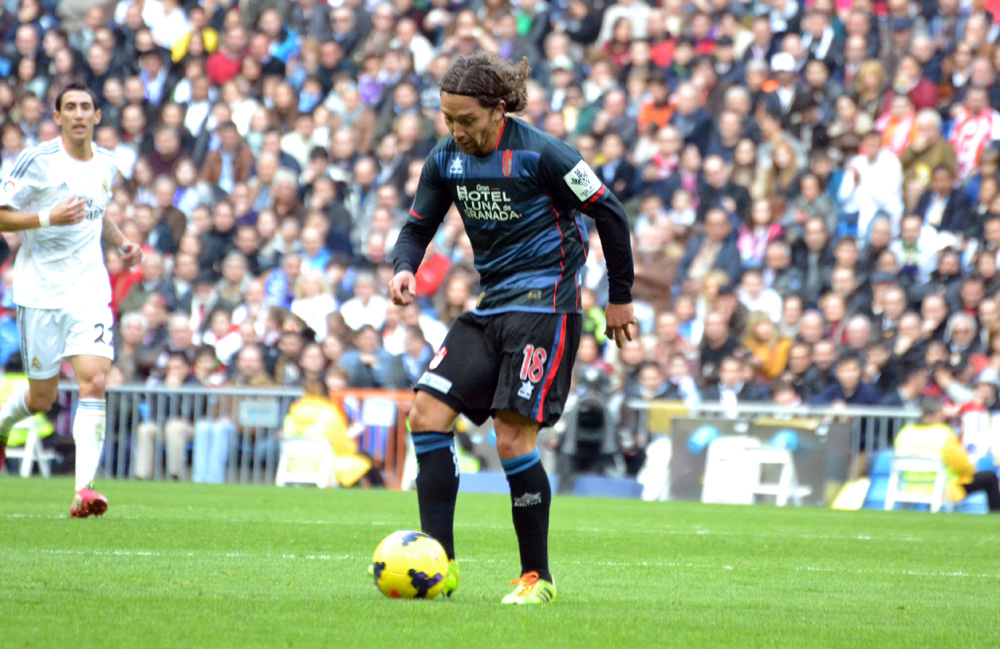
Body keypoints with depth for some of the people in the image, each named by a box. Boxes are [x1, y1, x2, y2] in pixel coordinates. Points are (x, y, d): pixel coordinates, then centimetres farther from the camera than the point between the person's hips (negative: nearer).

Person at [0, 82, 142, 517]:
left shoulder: (107, 164, 9)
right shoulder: (37, 161, -8)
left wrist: (121, 242, 11)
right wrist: (48, 218, -22)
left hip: (89, 290, 3)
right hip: (40, 291, -3)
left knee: (94, 383, -17)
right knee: (42, 398, 6)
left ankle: (84, 489, -21)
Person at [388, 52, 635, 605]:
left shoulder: (539, 154, -15)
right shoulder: (446, 159, 3)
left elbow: (609, 213, -7)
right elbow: (418, 225, 15)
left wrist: (619, 298, 0)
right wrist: (405, 268, -9)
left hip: (544, 304, -7)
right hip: (489, 305, 7)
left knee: (513, 437, -14)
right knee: (426, 416, -5)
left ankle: (537, 576, -1)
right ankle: (440, 564, -3)